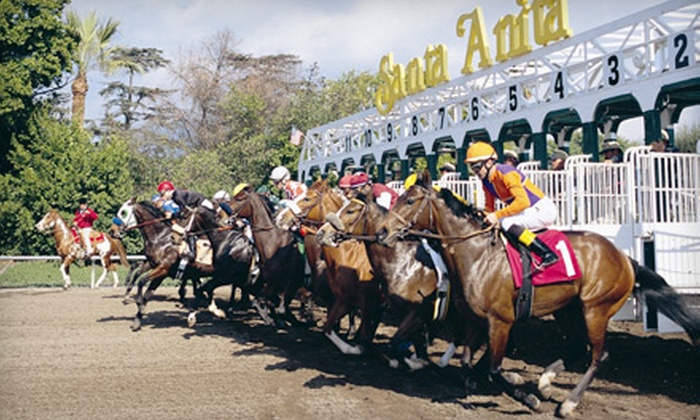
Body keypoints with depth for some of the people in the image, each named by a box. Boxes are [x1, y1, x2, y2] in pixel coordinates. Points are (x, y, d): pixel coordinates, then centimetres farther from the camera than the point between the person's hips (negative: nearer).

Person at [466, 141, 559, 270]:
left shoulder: (506, 174, -22)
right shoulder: (486, 182, 6)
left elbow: (523, 201, -31)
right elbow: (489, 208, 16)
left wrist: (497, 215, -29)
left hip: (543, 210, -10)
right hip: (531, 211, 10)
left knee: (507, 223, -27)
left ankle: (548, 254, -26)